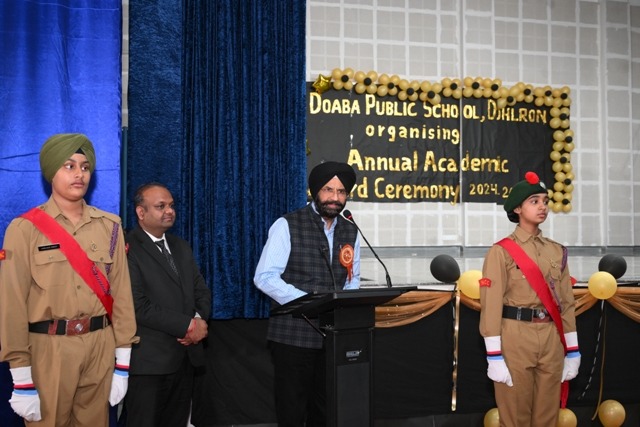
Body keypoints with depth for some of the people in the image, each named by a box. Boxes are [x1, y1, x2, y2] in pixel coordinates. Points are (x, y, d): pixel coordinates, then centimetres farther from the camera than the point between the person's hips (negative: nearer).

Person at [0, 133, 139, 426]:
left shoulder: (110, 226, 4)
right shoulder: (24, 229, -7)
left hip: (100, 347, 3)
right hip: (49, 349, -3)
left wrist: (123, 363, 4)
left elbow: (121, 293, 5)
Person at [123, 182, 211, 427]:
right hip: (149, 360, -7)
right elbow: (139, 307, -19)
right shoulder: (129, 249, -11)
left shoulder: (181, 247, 16)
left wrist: (200, 320, -9)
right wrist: (188, 325, -15)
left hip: (186, 356, 7)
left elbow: (201, 291, 13)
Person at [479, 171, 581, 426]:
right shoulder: (501, 251, -6)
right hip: (515, 339, -5)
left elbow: (566, 303, 12)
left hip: (551, 340, 5)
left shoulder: (557, 251, 11)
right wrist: (494, 356, -13)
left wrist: (572, 351, 8)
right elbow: (491, 305, -9)